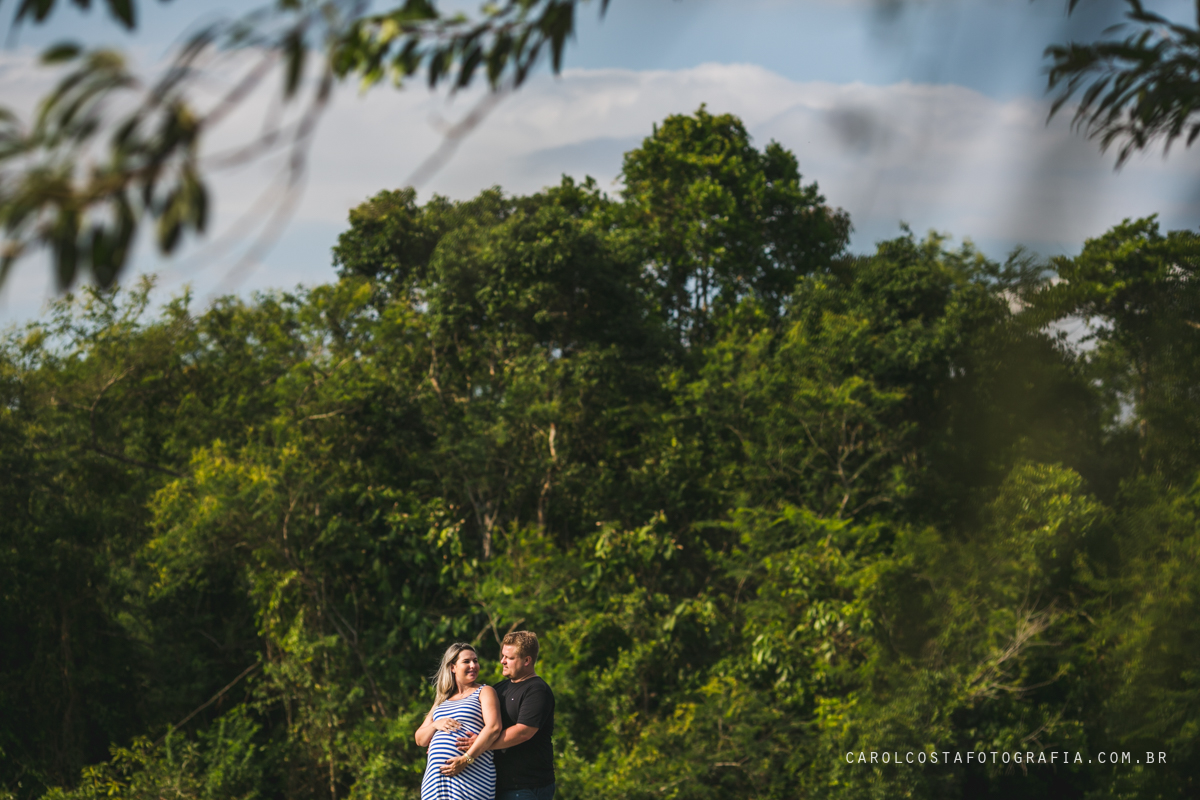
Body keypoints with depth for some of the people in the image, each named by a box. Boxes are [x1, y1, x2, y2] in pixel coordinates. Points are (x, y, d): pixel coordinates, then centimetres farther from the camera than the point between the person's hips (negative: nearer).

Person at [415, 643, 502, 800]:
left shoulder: (484, 692, 7)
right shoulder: (442, 700, 23)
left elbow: (494, 728, -10)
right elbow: (420, 740, 21)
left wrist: (466, 759, -18)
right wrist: (435, 724, -1)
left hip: (471, 775, -5)